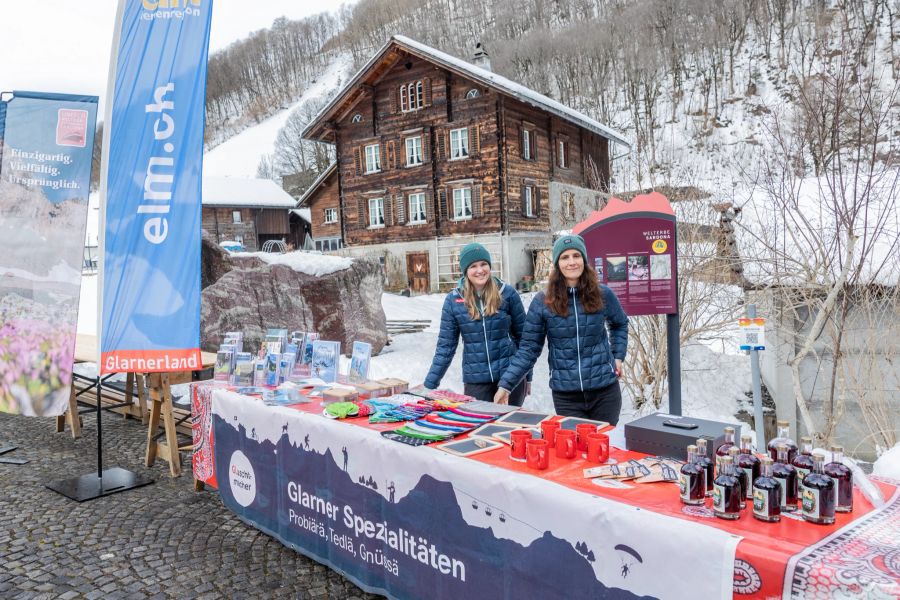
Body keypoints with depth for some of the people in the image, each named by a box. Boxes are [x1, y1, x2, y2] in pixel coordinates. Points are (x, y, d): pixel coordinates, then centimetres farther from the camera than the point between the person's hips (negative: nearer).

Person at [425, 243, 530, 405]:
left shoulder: (507, 293, -4)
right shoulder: (453, 299, -3)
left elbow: (522, 336, 4)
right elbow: (445, 346, 1)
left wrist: (528, 377, 8)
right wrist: (429, 385, -2)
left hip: (511, 376, 0)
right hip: (475, 380, 0)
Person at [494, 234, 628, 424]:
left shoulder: (602, 294, -1)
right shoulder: (542, 302, -7)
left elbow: (620, 324, 20)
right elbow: (528, 349, -4)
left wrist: (618, 355, 7)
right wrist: (505, 384, -10)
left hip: (604, 389, 2)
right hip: (565, 394, -1)